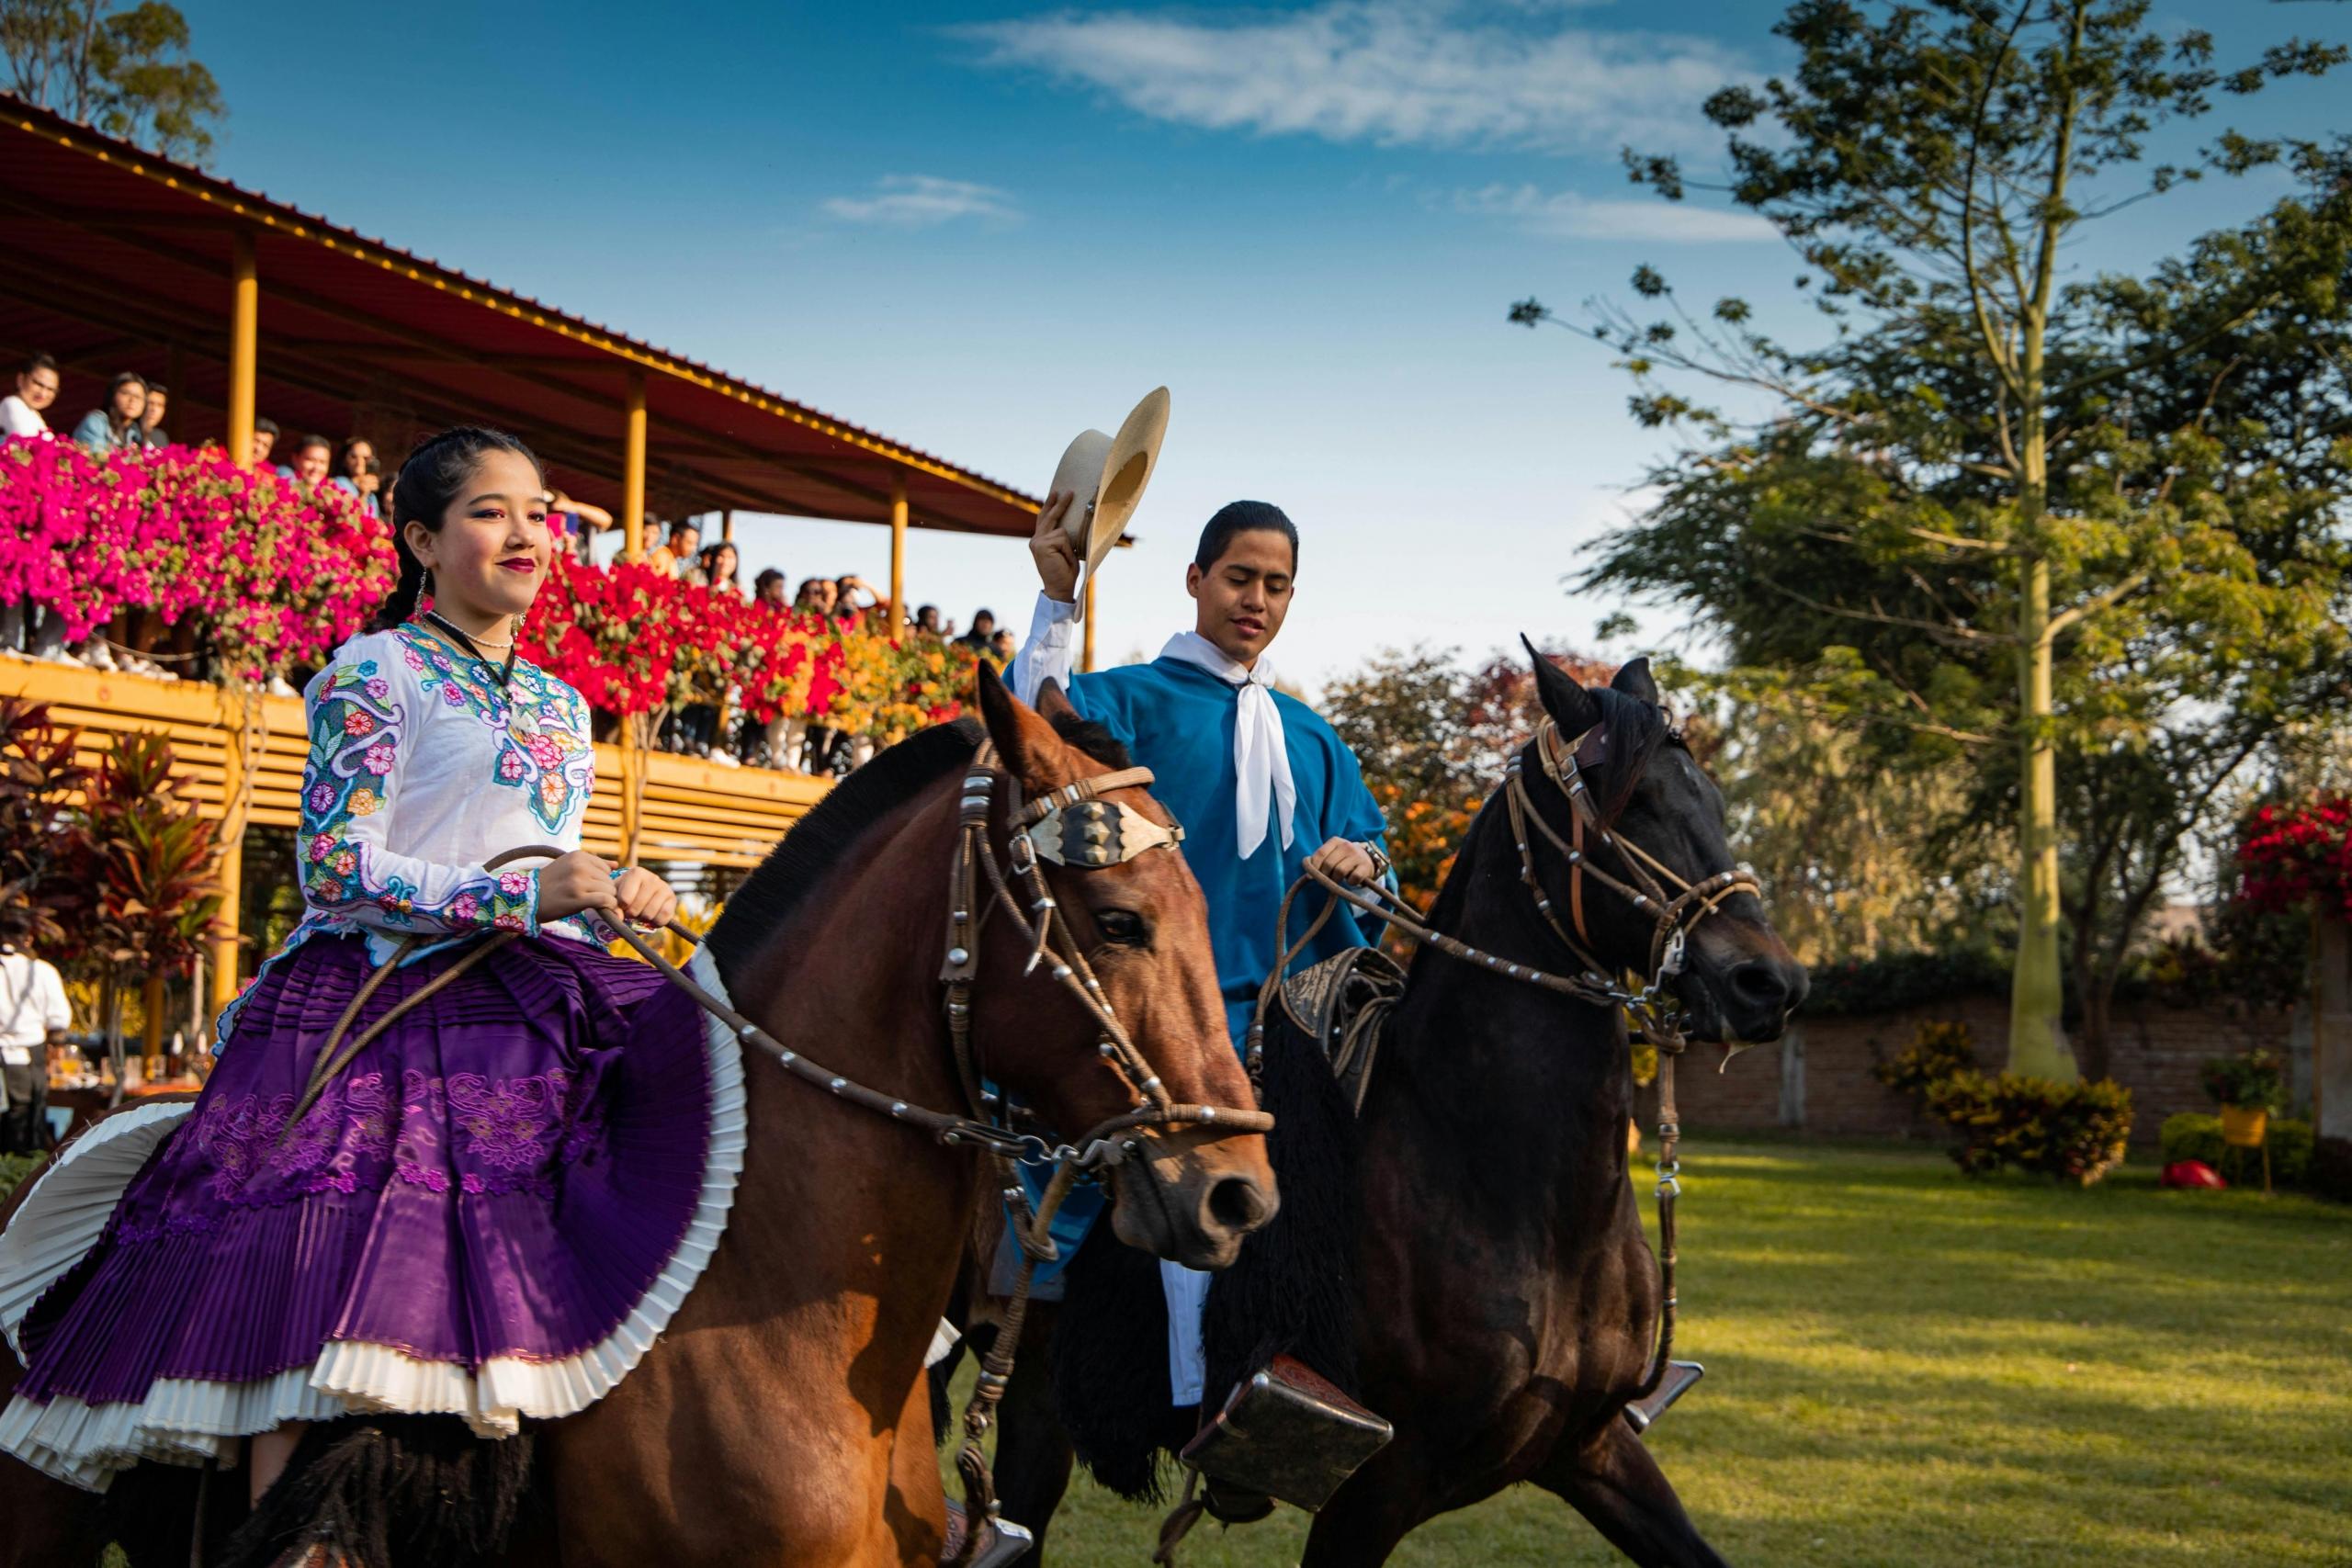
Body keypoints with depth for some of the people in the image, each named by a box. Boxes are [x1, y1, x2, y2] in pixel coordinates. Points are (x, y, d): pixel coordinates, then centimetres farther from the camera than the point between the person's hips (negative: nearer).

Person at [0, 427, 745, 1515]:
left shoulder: (561, 706, 23)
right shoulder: (376, 671, 2)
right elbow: (337, 864, -9)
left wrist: (617, 894, 6)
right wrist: (519, 896, -17)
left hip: (525, 1000, 6)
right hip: (374, 1006, -6)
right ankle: (294, 1534, -17)